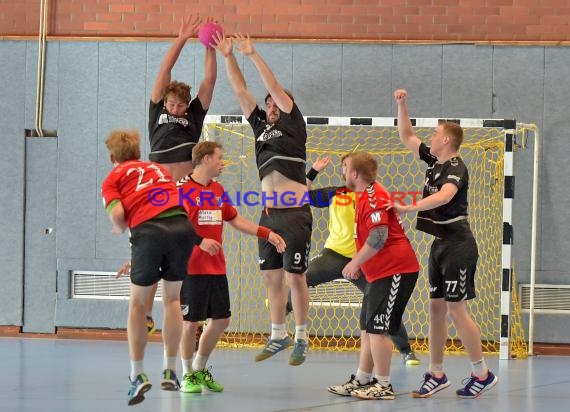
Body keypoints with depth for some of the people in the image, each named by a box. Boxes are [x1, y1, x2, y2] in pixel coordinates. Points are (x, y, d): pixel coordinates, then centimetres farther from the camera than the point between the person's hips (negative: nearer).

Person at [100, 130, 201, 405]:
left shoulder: (113, 178, 15)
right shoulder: (157, 168, 30)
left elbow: (117, 213, -2)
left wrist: (120, 229, 19)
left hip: (149, 230, -3)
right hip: (182, 225, 3)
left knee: (137, 303, 14)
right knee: (172, 298, 20)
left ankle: (138, 375, 9)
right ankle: (170, 370, 23)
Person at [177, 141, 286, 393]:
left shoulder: (218, 190, 14)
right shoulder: (183, 189, -10)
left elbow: (236, 220, 24)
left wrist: (267, 234, 20)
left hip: (217, 268, 8)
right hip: (191, 268, -8)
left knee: (221, 320, 9)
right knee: (190, 322, -2)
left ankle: (200, 370, 26)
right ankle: (188, 375, 13)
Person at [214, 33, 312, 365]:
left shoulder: (293, 124, 1)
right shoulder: (261, 126, 14)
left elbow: (275, 88, -9)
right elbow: (241, 90, 10)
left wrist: (253, 55, -12)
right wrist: (228, 56, 2)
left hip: (296, 214, -6)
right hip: (269, 214, 6)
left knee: (296, 277, -3)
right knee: (272, 277, 9)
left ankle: (301, 339, 4)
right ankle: (278, 336, 19)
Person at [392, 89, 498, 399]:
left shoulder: (456, 167, -15)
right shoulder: (434, 161, 10)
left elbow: (444, 196, -34)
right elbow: (406, 137, 20)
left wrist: (409, 208, -38)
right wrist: (402, 105, 9)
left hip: (458, 246, -9)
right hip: (440, 245, 9)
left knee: (456, 310, -7)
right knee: (436, 307, 8)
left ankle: (482, 374, 2)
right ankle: (436, 375, 14)